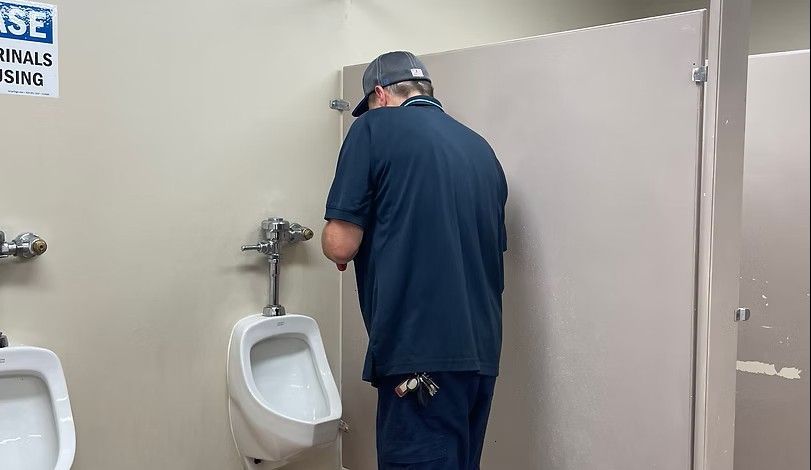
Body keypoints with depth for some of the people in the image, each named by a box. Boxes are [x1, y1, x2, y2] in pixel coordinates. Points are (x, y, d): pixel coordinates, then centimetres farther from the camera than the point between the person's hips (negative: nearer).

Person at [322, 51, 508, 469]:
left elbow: (341, 244, -9)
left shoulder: (374, 127, -2)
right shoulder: (480, 146, 15)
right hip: (482, 350, 7)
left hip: (422, 350, -7)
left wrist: (333, 248, 15)